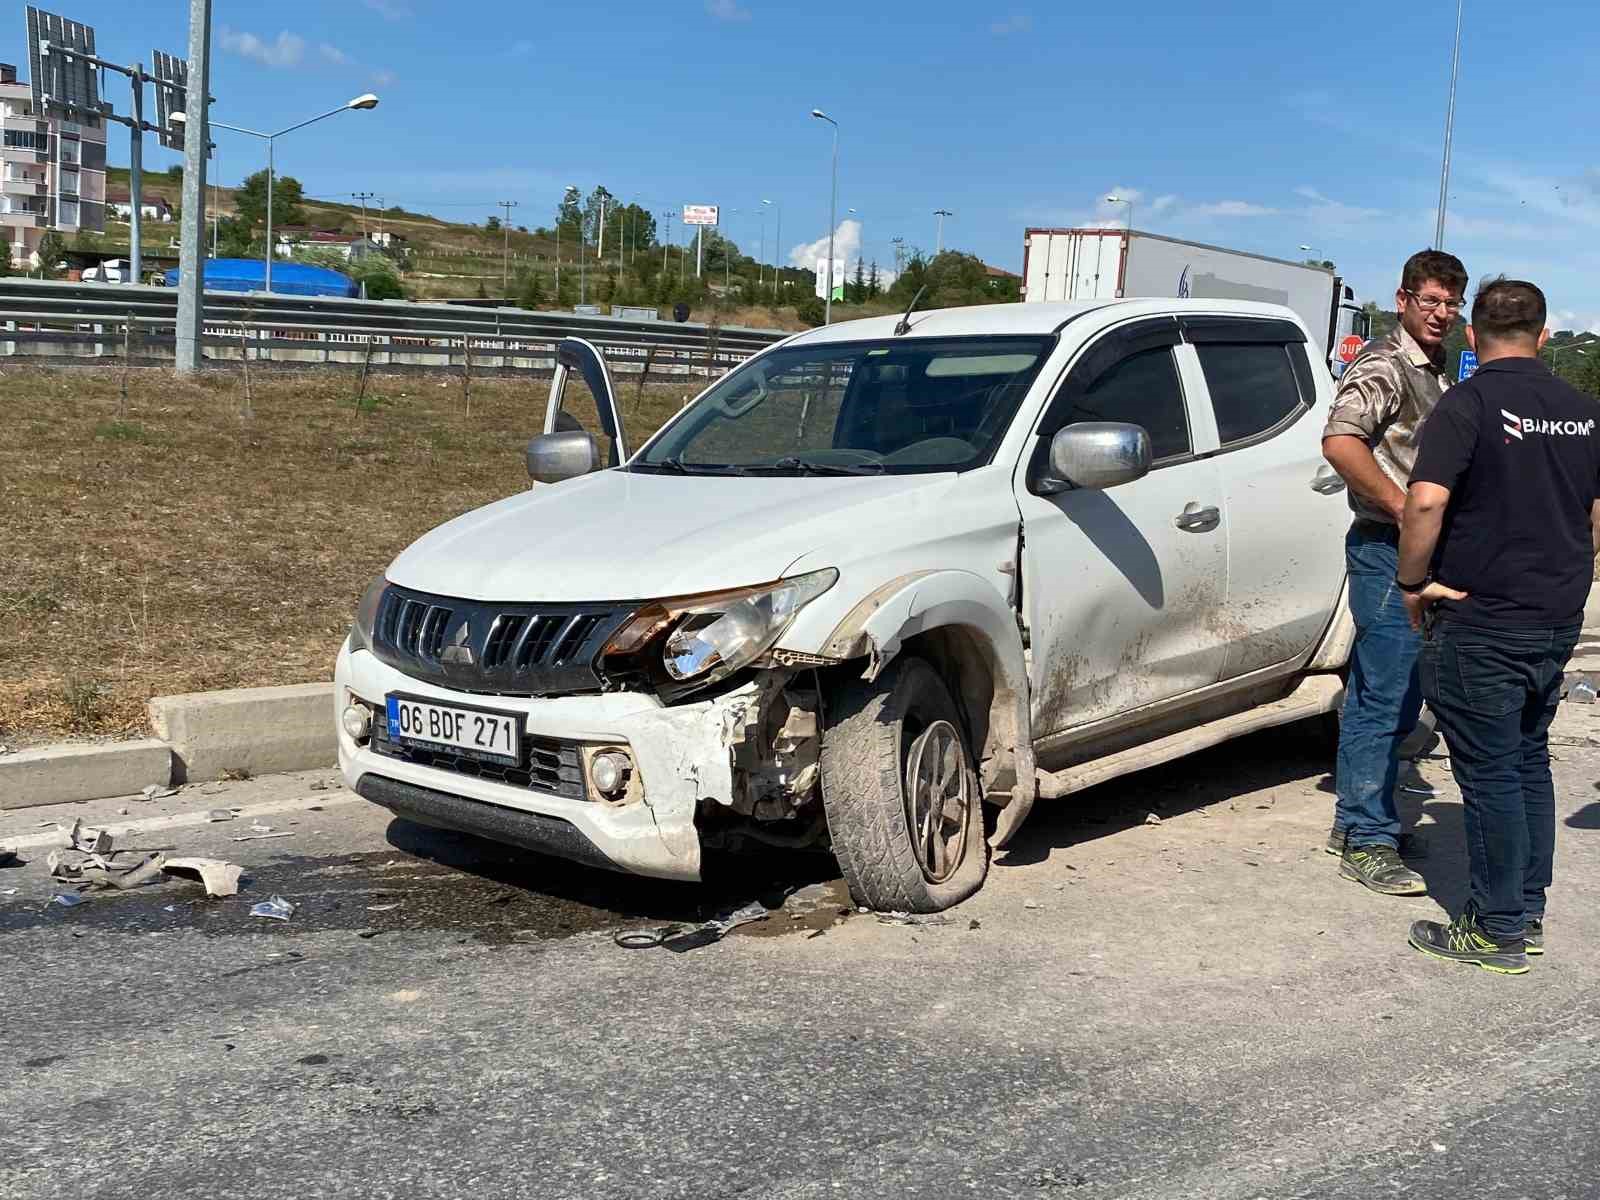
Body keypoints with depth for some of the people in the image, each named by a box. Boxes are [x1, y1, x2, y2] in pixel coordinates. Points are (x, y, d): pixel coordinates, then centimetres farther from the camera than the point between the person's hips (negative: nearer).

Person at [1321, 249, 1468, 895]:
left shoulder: (1434, 371, 19)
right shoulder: (1384, 364, -11)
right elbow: (1339, 440, -26)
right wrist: (1401, 505, -24)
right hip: (1387, 550, -10)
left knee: (1376, 695, 14)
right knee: (1386, 700, -8)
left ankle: (1354, 820, 24)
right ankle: (1369, 842, -3)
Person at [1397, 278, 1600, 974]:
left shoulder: (1469, 404, -13)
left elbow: (1426, 500, -26)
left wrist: (1414, 581, -14)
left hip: (1481, 624, -7)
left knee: (1490, 774, 1)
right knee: (1530, 762, 18)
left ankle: (1498, 932, 10)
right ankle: (1529, 914, 27)